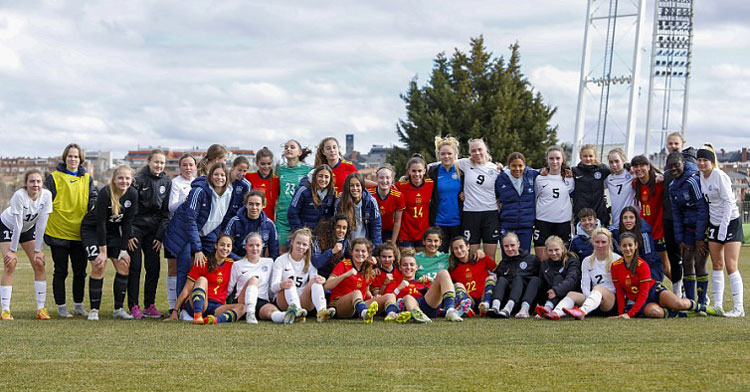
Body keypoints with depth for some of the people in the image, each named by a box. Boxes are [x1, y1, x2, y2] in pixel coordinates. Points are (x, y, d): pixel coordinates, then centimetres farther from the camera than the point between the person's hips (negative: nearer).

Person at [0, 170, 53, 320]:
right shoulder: (19, 196, -33)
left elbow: (41, 224, -19)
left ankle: (41, 308, 0)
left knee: (39, 264, -6)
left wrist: (37, 250, -17)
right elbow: (17, 225, -30)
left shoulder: (46, 195, -22)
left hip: (28, 228, 4)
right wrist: (12, 250, -25)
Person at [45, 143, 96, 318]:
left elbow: (93, 198, 10)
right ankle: (61, 306, 10)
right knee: (61, 271, 2)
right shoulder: (54, 177, 1)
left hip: (80, 232, 3)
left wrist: (94, 206, -13)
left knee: (80, 271, 7)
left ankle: (78, 305, 19)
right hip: (58, 231, -3)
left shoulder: (87, 178, 12)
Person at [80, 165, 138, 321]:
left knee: (124, 266, -5)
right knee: (98, 266, -16)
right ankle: (94, 310, -7)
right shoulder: (105, 193, -27)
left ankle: (118, 309, 6)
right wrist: (103, 251, -25)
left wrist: (124, 249, -8)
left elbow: (127, 223, -7)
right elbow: (100, 222, -25)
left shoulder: (133, 194, -12)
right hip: (92, 230, -5)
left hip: (113, 231, 5)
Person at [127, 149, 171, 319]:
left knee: (154, 267, 1)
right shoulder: (139, 180, -8)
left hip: (154, 230, 4)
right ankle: (133, 306, 1)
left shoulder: (166, 182, 5)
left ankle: (149, 305, 9)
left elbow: (166, 211, 7)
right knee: (135, 266, -4)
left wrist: (160, 235, 0)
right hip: (136, 228, -4)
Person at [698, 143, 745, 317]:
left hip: (731, 221, -7)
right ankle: (717, 305, 11)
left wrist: (723, 228, -20)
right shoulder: (702, 177, 7)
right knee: (717, 265, 7)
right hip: (714, 224, 7)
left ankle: (739, 308, -8)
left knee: (731, 266, -11)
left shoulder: (720, 176, -15)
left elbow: (728, 202, -17)